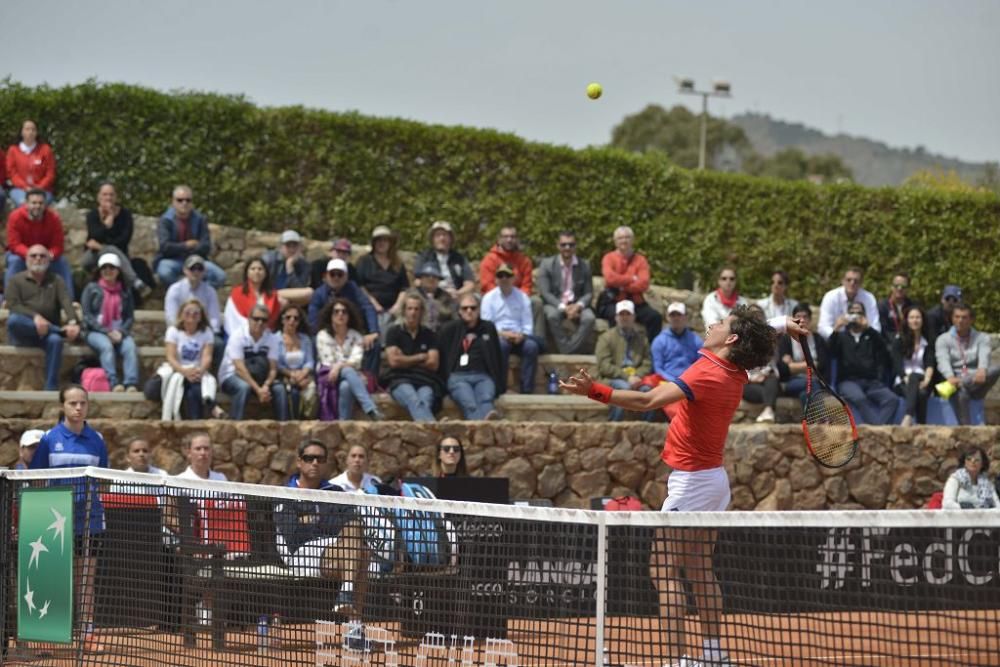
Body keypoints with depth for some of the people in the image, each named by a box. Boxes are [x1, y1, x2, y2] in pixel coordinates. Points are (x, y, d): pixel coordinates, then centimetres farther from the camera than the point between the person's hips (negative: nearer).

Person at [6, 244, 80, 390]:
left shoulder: (56, 281, 14)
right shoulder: (17, 280, 10)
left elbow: (66, 302, -5)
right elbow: (13, 305, -8)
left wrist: (73, 322, -28)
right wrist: (34, 317, -27)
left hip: (47, 332, 0)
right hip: (22, 334, 0)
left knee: (55, 340, -35)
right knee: (13, 320, -34)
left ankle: (51, 388, -34)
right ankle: (61, 331, -28)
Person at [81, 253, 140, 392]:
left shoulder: (125, 291, 15)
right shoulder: (92, 289, 7)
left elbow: (130, 317, 11)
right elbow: (87, 316, 0)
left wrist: (121, 332, -10)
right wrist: (107, 332, -11)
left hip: (119, 332, 2)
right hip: (96, 332, -2)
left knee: (130, 347, -30)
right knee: (107, 346, -35)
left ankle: (131, 384, -45)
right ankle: (114, 383, -46)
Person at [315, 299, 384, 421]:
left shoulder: (356, 336, 8)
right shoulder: (323, 336, 4)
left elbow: (356, 361, -8)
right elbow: (328, 362, -5)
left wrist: (339, 366, -25)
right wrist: (346, 366, -13)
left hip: (350, 377, 2)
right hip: (328, 378, -2)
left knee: (346, 386, -38)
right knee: (348, 371, -37)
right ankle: (372, 410, -56)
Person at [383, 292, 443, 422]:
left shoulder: (429, 335, 19)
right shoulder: (394, 332, 14)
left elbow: (433, 364, 7)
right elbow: (394, 361, 0)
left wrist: (405, 360, 7)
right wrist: (420, 358, 7)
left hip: (425, 382, 2)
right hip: (400, 380, -2)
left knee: (425, 402, -36)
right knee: (414, 401, -39)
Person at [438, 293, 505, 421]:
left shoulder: (489, 328, 21)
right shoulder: (449, 330, 16)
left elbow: (498, 358, 24)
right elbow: (440, 358, 15)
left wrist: (501, 385, 18)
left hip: (483, 376, 2)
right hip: (458, 377, -2)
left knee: (486, 399, -35)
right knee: (469, 404, -35)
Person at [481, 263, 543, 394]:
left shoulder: (522, 297, 12)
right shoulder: (489, 298, 7)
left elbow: (528, 325, 6)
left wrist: (521, 335, -16)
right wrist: (502, 334, -18)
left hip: (518, 337, 2)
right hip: (497, 336, -2)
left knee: (531, 346, -31)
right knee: (501, 344, -38)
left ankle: (527, 390, -29)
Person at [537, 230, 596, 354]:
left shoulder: (584, 265, 6)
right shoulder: (547, 264, 0)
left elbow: (589, 293, 4)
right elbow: (544, 293, -7)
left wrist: (578, 306, -19)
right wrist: (563, 307, -22)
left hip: (576, 305, 2)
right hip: (554, 304, -2)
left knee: (589, 317, -31)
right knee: (553, 315, -37)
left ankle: (570, 351, -29)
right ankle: (566, 352, -30)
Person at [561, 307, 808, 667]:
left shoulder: (707, 373, -23)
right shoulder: (736, 373, 3)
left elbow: (649, 400, -36)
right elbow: (758, 333, 28)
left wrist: (595, 391, -43)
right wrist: (781, 324, 14)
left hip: (690, 480, -9)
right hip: (713, 478, 9)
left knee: (663, 570, -9)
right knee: (699, 571, 16)